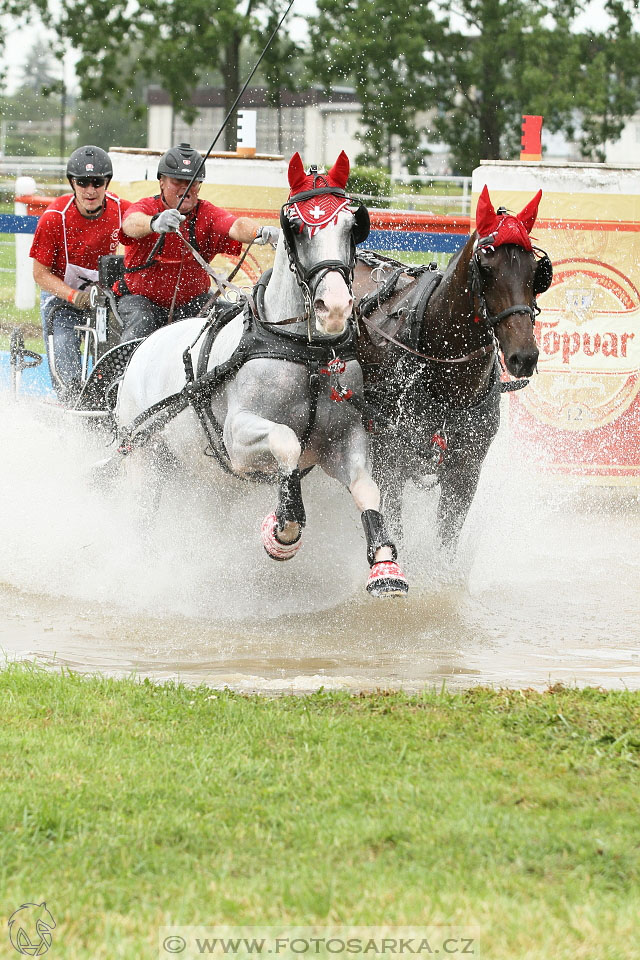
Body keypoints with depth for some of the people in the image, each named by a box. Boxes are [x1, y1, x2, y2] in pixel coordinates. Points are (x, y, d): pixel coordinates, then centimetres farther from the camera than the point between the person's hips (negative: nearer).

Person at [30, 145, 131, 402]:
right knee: (68, 381, -14)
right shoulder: (55, 218, -19)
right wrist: (75, 297, -24)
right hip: (62, 298, -2)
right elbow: (41, 273, -11)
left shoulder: (121, 210, -13)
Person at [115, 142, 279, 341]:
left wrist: (259, 232, -53)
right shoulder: (147, 207, -12)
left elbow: (235, 227, -27)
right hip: (142, 298, -2)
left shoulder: (207, 215, -6)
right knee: (141, 325, -31)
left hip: (193, 301, 3)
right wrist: (155, 223, -62)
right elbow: (131, 223, -37)